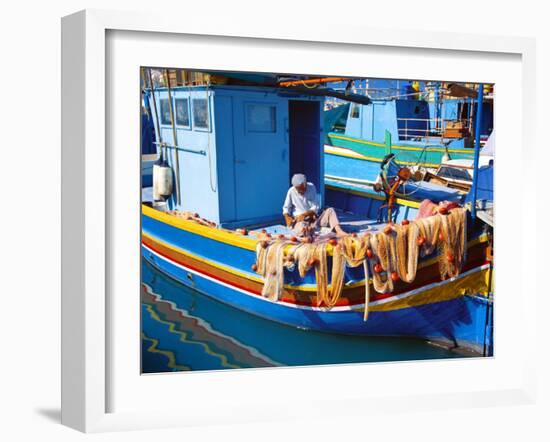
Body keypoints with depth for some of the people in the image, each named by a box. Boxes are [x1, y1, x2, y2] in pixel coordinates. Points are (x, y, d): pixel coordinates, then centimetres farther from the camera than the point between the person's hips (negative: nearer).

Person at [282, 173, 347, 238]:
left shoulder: (311, 187, 1)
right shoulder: (291, 192, -2)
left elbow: (315, 207, -2)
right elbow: (286, 208, 5)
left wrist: (305, 214, -18)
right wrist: (287, 217, -17)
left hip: (313, 218, 2)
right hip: (300, 220, -1)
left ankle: (339, 231, -40)